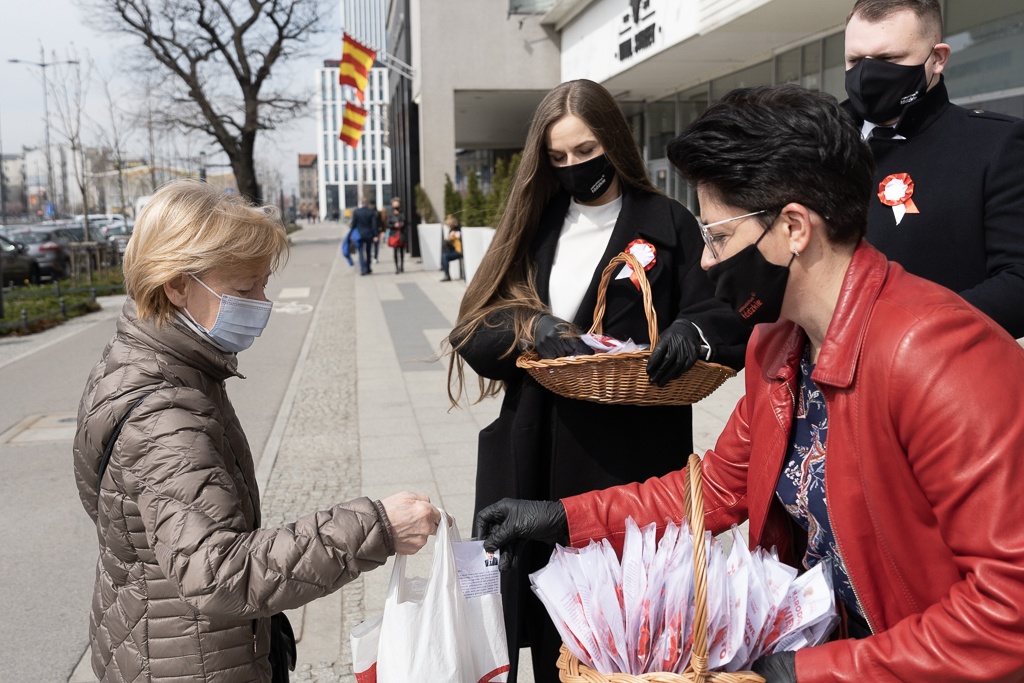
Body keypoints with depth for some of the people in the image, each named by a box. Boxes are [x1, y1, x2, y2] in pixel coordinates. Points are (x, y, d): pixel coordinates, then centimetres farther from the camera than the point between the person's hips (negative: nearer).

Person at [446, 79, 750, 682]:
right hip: (538, 464, 3)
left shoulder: (667, 224, 3)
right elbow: (474, 331, 4)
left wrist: (690, 332, -26)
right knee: (551, 633, 9)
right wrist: (533, 326, -17)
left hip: (630, 467, -3)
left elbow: (730, 323, -4)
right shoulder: (533, 227, 12)